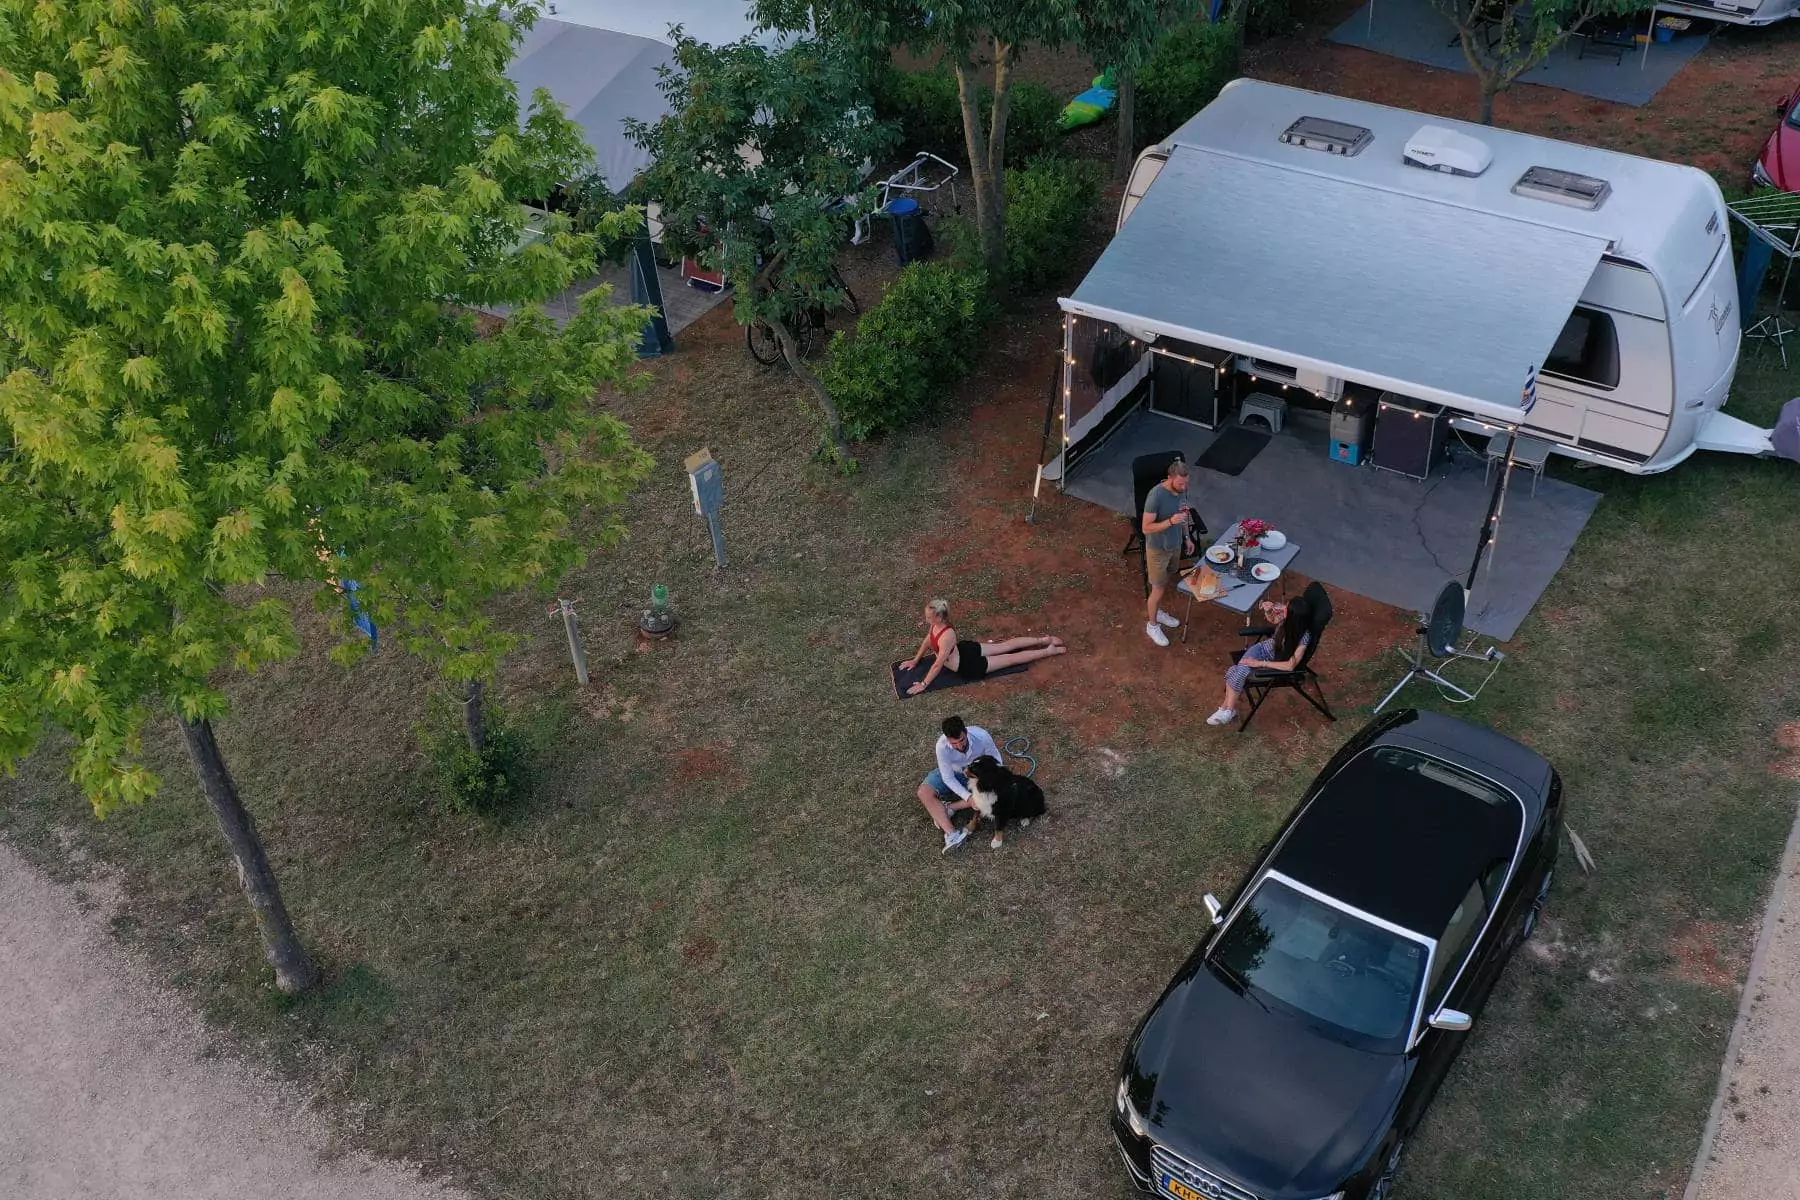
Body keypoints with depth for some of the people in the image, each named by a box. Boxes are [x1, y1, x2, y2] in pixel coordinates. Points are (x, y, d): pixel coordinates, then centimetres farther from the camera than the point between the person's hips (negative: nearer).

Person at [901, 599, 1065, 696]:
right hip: (964, 649, 7)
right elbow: (927, 641, 6)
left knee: (1011, 658, 7)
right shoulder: (936, 624, -16)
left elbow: (938, 665, -33)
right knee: (1006, 646, 20)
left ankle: (1049, 651, 18)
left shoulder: (947, 636, -40)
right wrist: (915, 660, 13)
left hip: (969, 665, -7)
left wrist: (923, 685, -25)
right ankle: (1044, 640, 31)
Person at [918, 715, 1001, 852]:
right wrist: (968, 797, -35)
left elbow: (996, 760, -15)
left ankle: (947, 808, -18)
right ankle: (952, 834, -34)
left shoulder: (982, 737, -34)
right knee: (924, 792, -23)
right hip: (952, 772, 0)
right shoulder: (942, 746, -34)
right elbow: (948, 779, -25)